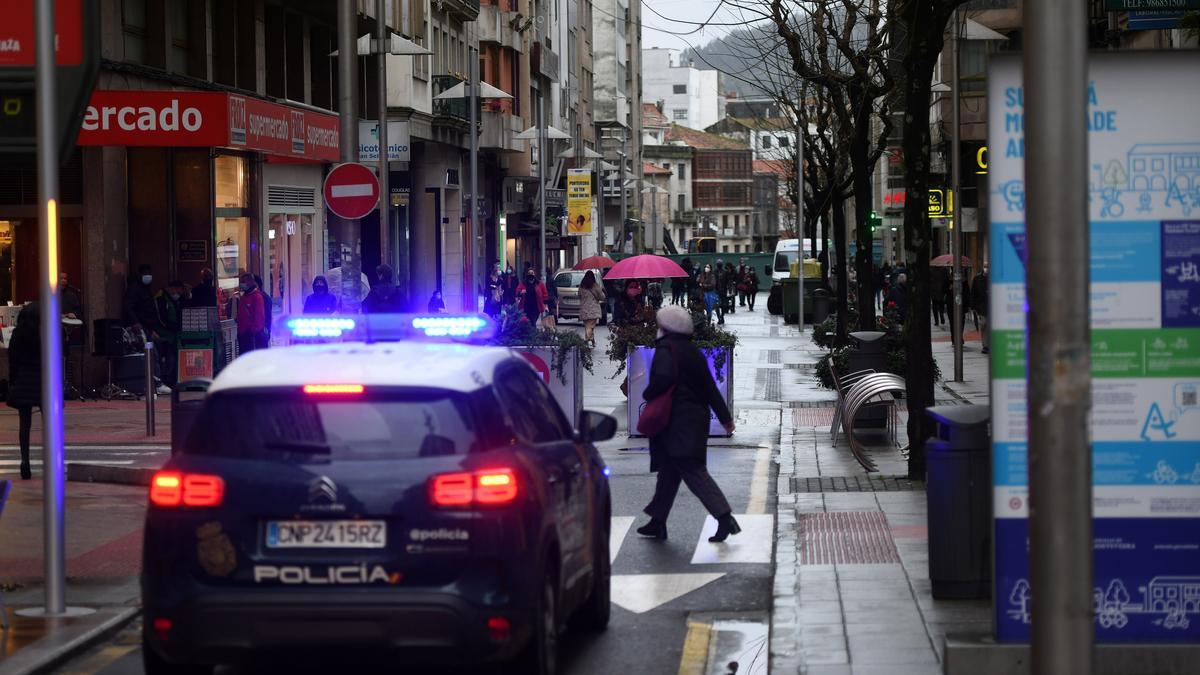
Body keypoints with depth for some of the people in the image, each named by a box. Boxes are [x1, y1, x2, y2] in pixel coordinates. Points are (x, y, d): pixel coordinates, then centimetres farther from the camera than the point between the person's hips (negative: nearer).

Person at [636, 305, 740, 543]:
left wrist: (648, 395, -7)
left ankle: (724, 517, -25)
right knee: (669, 472, 17)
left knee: (693, 472, -13)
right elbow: (710, 388, 15)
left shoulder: (666, 348, -9)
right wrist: (725, 417, 17)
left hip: (677, 422, -9)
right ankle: (658, 522, 23)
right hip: (697, 418, 9)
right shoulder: (694, 351, 15)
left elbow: (663, 378, -26)